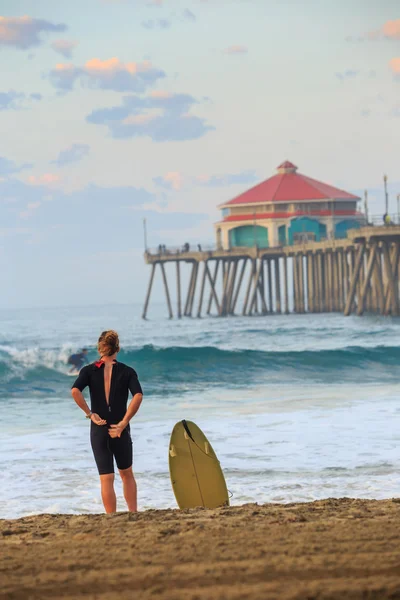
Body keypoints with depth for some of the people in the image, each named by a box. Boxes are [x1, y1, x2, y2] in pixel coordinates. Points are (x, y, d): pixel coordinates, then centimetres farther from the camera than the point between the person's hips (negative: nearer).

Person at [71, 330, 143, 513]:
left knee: (106, 478, 3)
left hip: (99, 429, 0)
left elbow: (75, 391, -17)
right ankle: (134, 514, 15)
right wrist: (124, 422, -14)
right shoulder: (127, 371, 0)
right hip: (120, 430, 0)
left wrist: (90, 414, -9)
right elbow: (138, 395, -16)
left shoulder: (89, 370, 1)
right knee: (127, 474, 18)